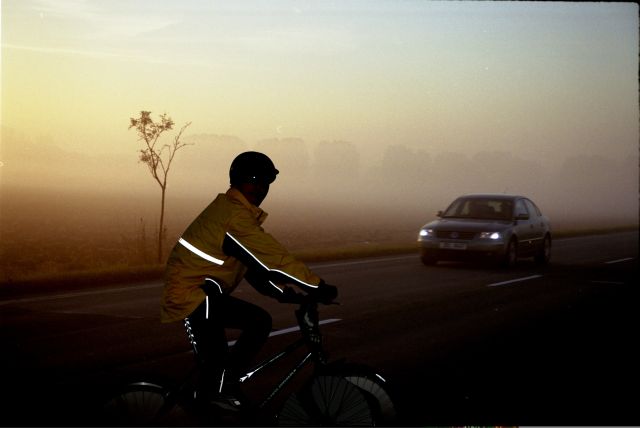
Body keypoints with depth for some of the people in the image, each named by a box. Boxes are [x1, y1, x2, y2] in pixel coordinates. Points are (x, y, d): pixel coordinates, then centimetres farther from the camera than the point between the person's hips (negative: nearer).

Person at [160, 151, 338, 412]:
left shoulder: (229, 209, 15)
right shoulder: (235, 215, -16)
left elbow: (253, 263, 17)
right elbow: (273, 258, -19)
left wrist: (283, 292, 8)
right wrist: (319, 288, -15)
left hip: (188, 290, 10)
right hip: (192, 294, -10)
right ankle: (221, 387, -11)